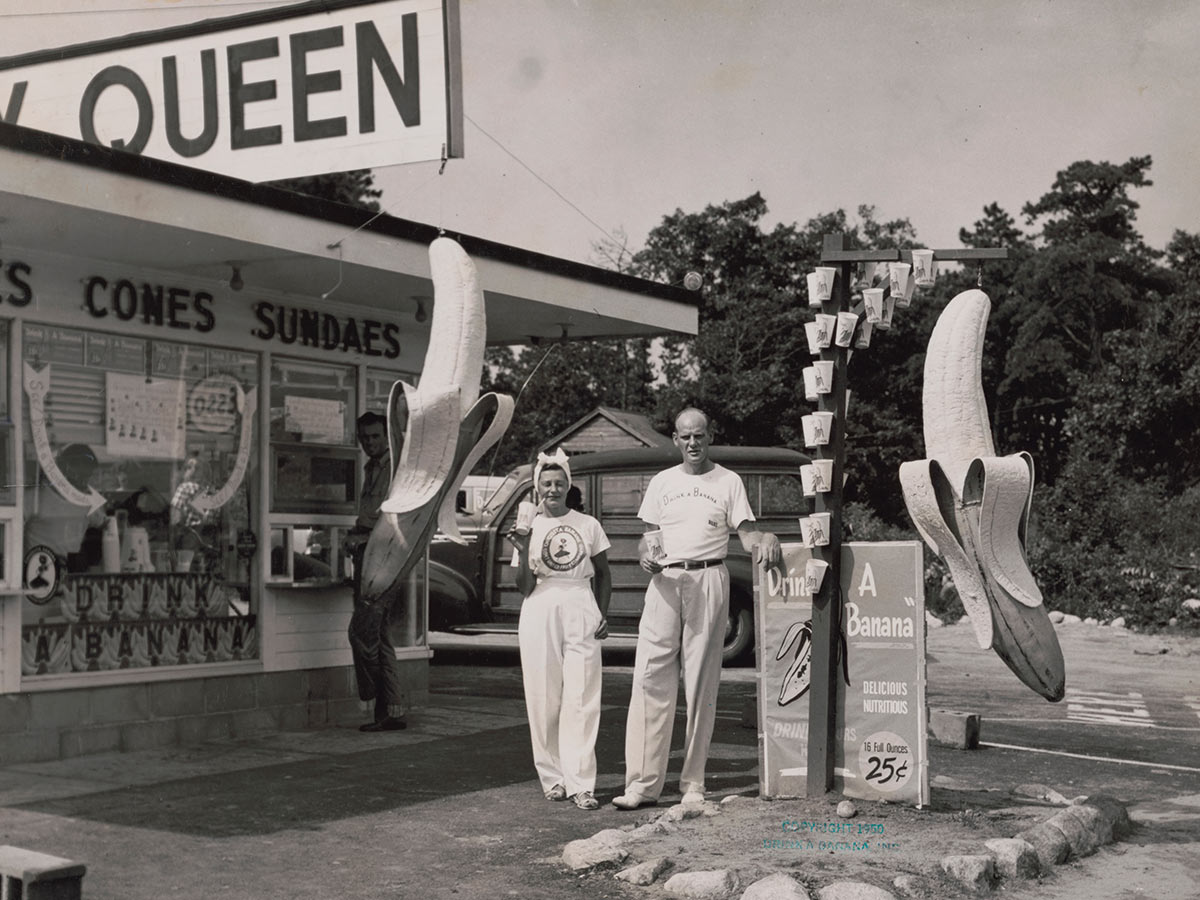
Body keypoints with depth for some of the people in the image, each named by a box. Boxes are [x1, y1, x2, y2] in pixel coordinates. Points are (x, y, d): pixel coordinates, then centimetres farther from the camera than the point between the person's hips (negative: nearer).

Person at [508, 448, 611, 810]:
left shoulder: (588, 525, 7)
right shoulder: (528, 528, 5)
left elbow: (603, 574, 15)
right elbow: (524, 588, 1)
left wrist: (604, 614, 4)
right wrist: (524, 551, -13)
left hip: (581, 611, 0)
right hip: (540, 613, 0)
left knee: (581, 700, -6)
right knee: (544, 700, 1)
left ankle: (581, 783, -6)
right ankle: (552, 777, 11)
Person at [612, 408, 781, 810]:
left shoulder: (728, 482, 8)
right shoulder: (661, 482, 15)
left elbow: (747, 532, 2)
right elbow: (648, 536, 16)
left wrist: (766, 539, -20)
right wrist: (646, 556, -6)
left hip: (708, 581, -2)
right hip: (665, 580, 2)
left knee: (701, 682, 0)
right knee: (650, 678, -6)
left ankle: (693, 784, 6)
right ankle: (643, 783, -4)